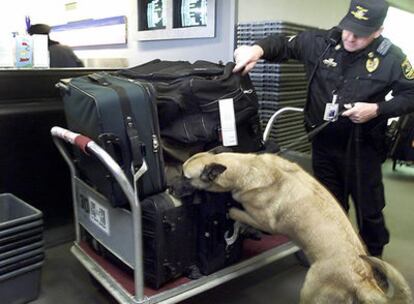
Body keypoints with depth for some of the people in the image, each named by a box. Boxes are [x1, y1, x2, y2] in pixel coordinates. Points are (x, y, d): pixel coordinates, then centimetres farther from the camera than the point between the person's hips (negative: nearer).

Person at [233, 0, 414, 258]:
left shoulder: (391, 57, -10)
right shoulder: (321, 42, -6)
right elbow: (283, 44, 3)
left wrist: (377, 110, -18)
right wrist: (258, 49, -19)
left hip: (362, 147, -2)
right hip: (324, 144, 2)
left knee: (369, 209, 13)